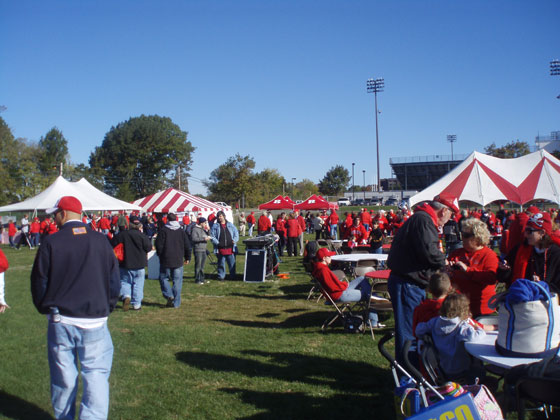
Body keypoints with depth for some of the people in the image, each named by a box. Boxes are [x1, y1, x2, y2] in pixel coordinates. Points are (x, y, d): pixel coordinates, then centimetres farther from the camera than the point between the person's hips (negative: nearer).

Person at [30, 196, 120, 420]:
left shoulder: (51, 242, -6)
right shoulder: (100, 240, 0)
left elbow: (38, 281, 0)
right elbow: (114, 281, 4)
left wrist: (45, 309, 16)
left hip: (60, 320, 0)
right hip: (95, 321, 0)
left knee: (63, 376, 12)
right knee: (96, 373, 2)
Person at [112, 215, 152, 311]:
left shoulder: (120, 235, -4)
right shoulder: (142, 236, -11)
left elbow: (114, 247, 2)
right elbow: (148, 248, -5)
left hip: (124, 264, 1)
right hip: (139, 264, -1)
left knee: (125, 282, 14)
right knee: (138, 284, 9)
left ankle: (126, 296, -13)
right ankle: (136, 304, 10)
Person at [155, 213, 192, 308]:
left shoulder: (163, 230, -6)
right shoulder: (181, 231, 5)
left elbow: (158, 244, -7)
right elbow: (187, 246, 8)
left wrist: (160, 255, 10)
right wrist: (187, 258, 18)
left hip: (165, 260, -3)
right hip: (178, 261, 3)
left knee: (163, 278, 12)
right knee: (177, 281, 5)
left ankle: (169, 295, -9)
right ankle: (176, 303, 4)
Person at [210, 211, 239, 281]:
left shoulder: (230, 225, 12)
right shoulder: (215, 226, 6)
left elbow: (236, 233, 12)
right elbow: (212, 236, 1)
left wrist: (234, 240, -5)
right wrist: (216, 242, -13)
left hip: (230, 248, 1)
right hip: (220, 248, -1)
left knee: (232, 263, 2)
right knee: (221, 263, 5)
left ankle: (232, 276, 12)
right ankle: (221, 276, 15)